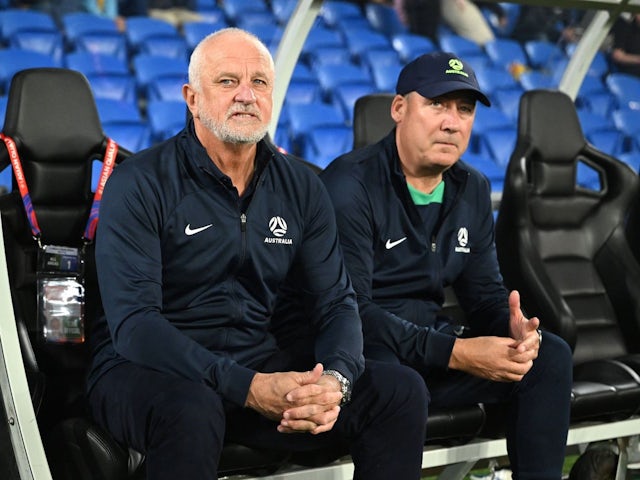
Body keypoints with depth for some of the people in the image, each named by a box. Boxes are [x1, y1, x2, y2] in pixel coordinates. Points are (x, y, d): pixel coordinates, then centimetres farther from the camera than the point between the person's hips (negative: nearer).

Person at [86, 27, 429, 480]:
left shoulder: (302, 188, 6)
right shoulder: (138, 185, -10)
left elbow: (336, 302, 4)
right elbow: (132, 323, -19)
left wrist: (336, 381, -20)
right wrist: (246, 388, -30)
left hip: (257, 362, 5)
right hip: (146, 369, -5)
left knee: (402, 390, -11)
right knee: (191, 411, -40)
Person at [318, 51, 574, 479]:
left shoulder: (472, 190, 8)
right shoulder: (351, 183, -15)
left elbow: (486, 293, 11)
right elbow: (350, 308, -23)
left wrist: (515, 331, -15)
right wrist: (455, 353, -27)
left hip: (429, 341, 7)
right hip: (363, 352, -7)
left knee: (549, 355, -7)